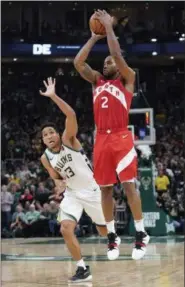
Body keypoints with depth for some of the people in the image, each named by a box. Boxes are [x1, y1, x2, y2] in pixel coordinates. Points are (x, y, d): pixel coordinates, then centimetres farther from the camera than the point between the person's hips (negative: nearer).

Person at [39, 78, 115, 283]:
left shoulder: (69, 140, -16)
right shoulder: (45, 158, -4)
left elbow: (71, 115, -35)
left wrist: (53, 96, -42)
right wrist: (58, 181, -4)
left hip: (93, 190, -3)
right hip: (73, 194, 3)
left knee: (104, 231, 10)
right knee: (66, 229, -19)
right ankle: (83, 269, -8)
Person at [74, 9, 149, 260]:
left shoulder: (126, 79, 7)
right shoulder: (96, 80, 19)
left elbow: (118, 55, -9)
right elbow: (78, 62, 7)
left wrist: (109, 28, -2)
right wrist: (94, 37, 10)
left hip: (121, 137, -5)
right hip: (101, 139, 5)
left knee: (128, 184, -9)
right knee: (105, 188, 5)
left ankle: (141, 234, -4)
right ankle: (112, 236, 11)